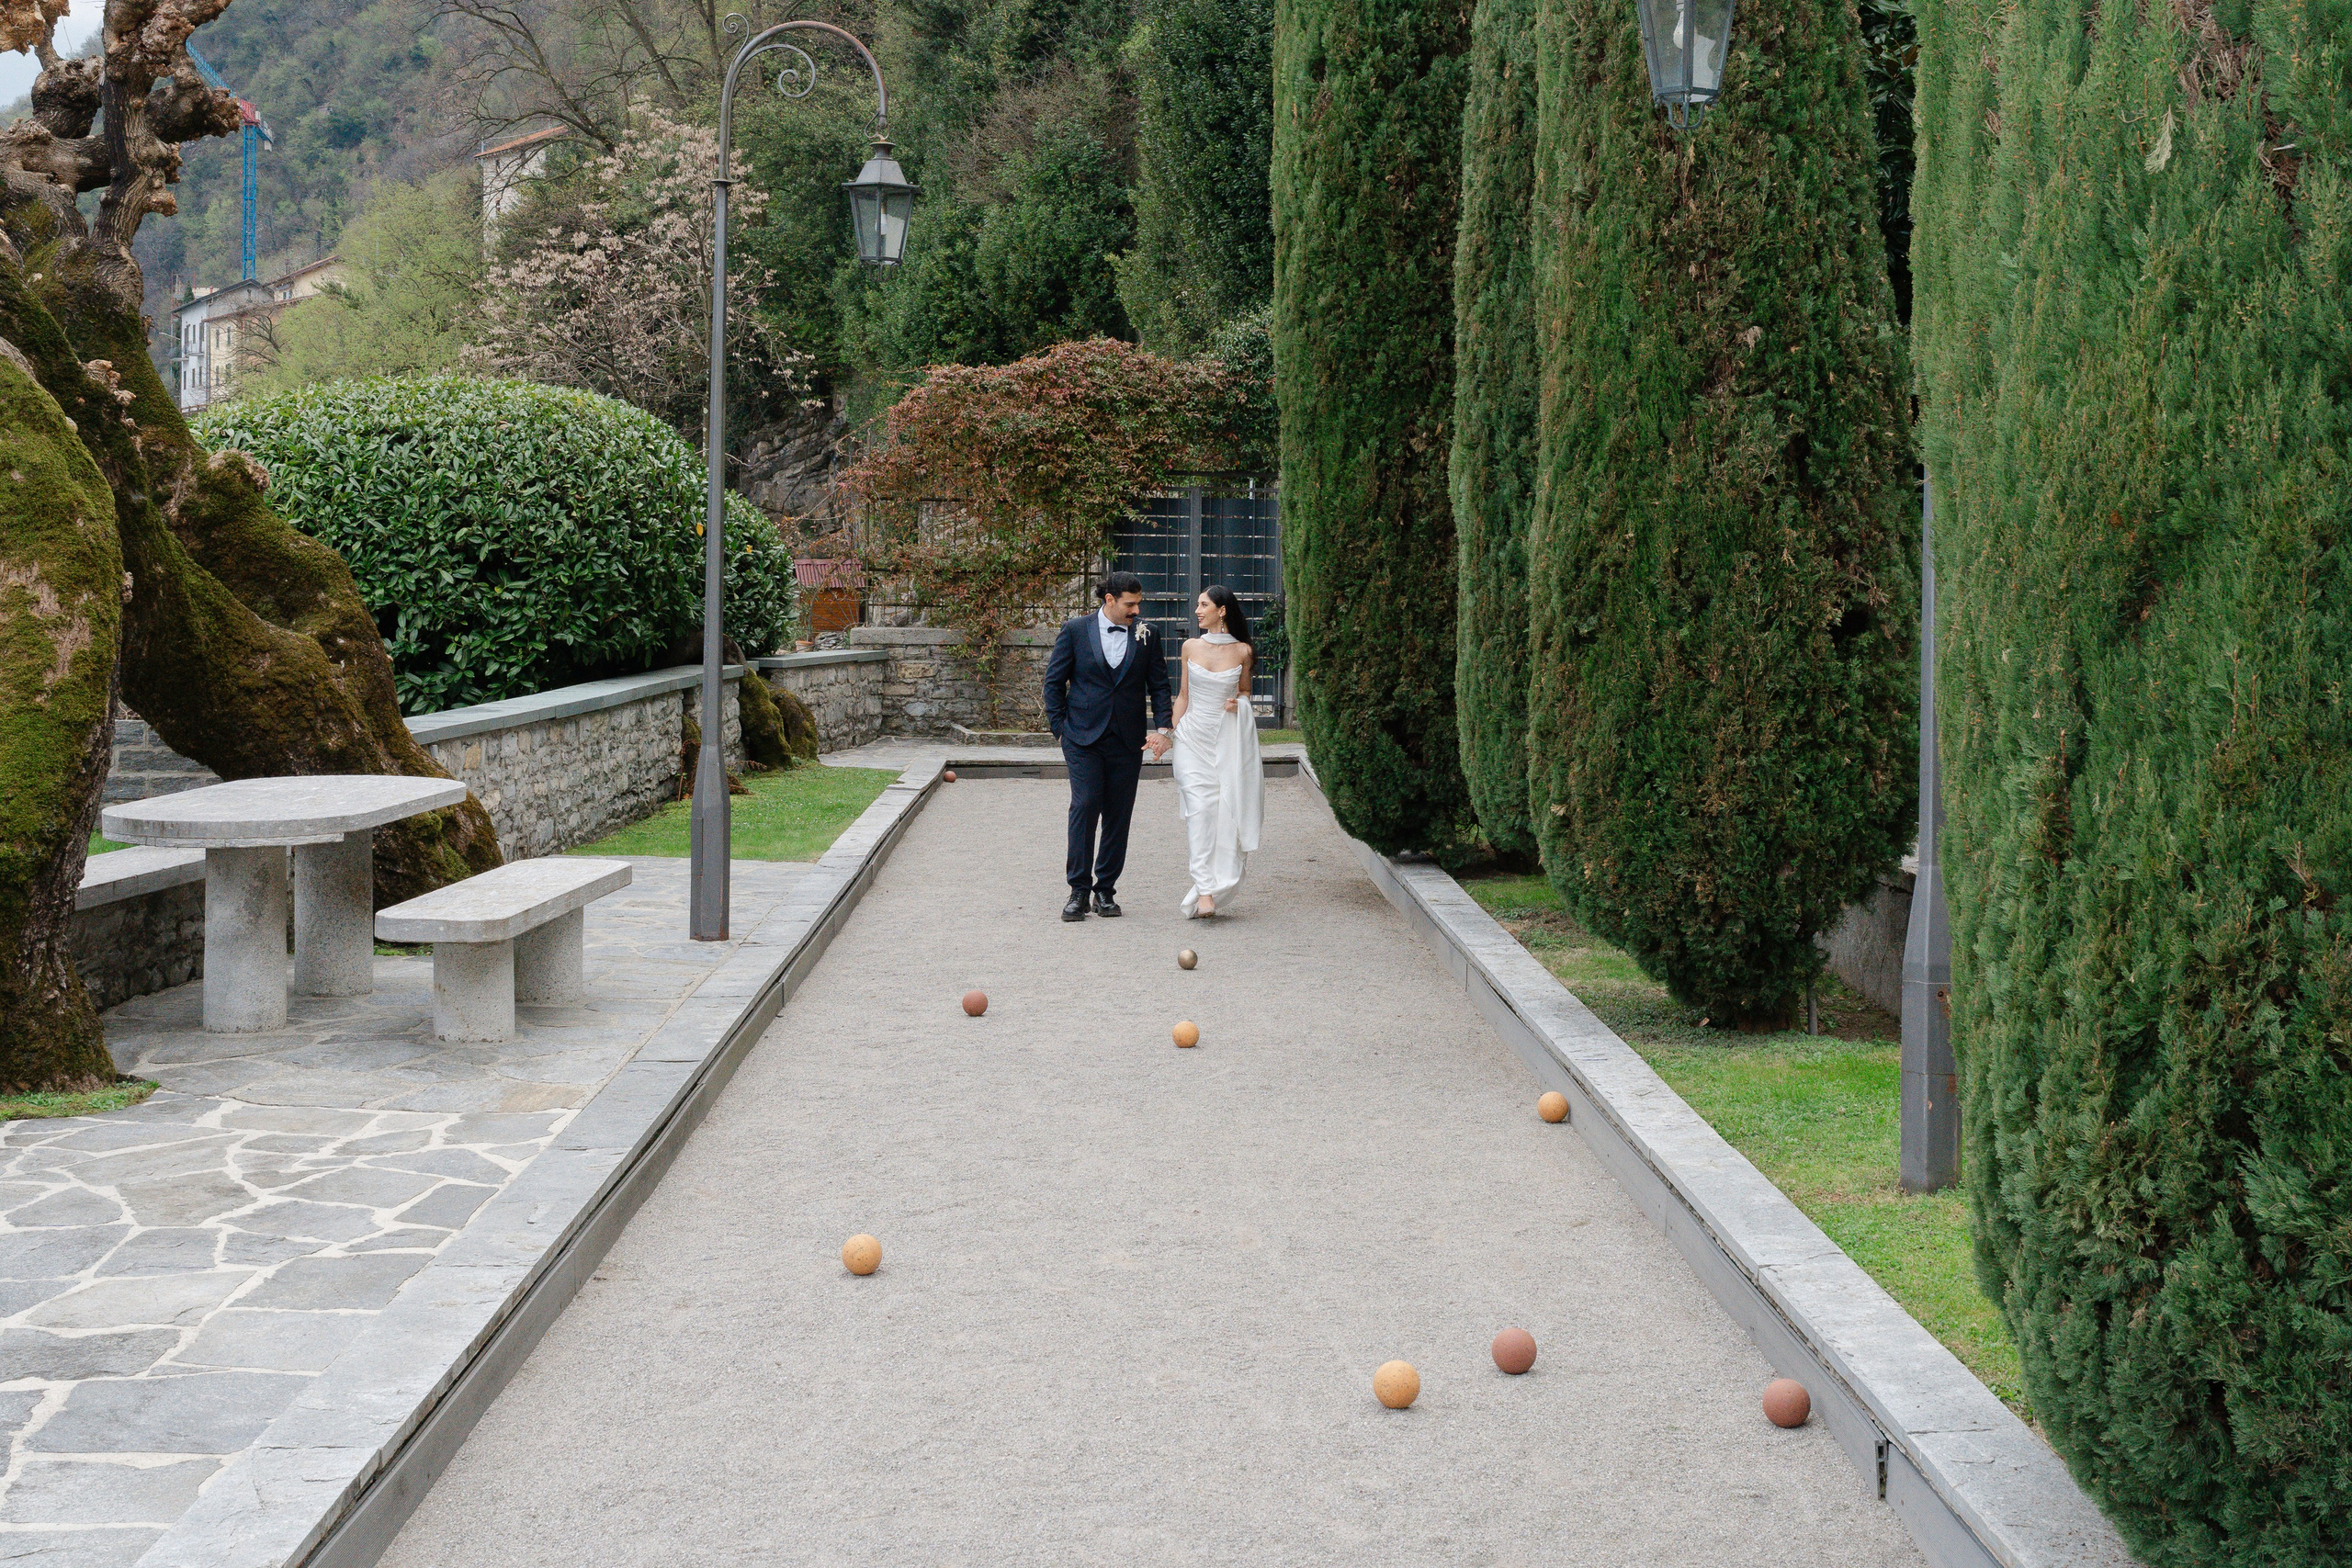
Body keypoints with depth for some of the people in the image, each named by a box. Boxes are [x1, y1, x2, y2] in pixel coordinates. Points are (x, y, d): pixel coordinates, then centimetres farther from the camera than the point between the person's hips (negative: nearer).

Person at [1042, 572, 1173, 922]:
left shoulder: (1145, 636, 7)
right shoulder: (1075, 631, 2)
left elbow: (1159, 685, 10)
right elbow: (1054, 681, 5)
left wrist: (1162, 728, -3)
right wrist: (1059, 727, 0)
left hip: (1128, 741, 2)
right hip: (1083, 738, -2)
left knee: (1119, 815, 4)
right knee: (1084, 807, -12)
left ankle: (1106, 889, 14)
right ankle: (1079, 890, -5)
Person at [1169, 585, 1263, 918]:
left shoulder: (1242, 651, 1)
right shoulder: (1191, 647, 6)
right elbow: (1184, 695, 13)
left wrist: (1238, 703, -7)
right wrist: (1170, 732, 7)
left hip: (1228, 739, 0)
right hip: (1194, 737, 0)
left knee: (1226, 811, -2)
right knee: (1199, 811, -11)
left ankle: (1216, 886, 10)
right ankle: (1204, 892, -16)